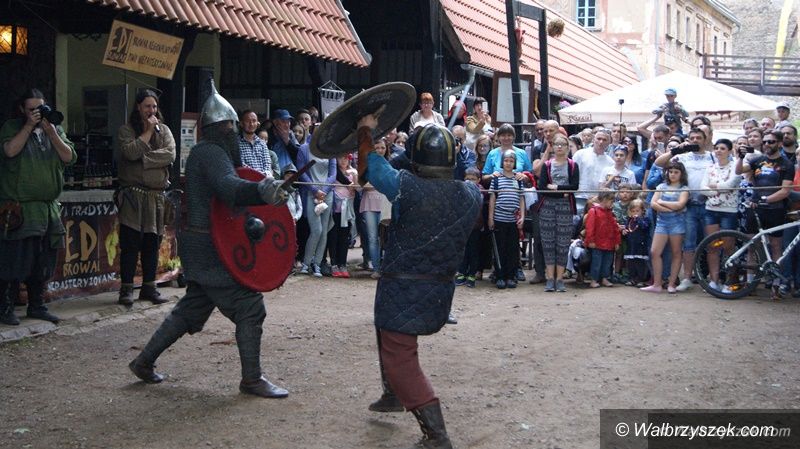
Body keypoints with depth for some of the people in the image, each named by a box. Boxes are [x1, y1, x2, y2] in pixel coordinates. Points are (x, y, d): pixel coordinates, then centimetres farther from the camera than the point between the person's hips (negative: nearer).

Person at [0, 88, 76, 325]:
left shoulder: (55, 130, 13)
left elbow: (69, 157, 0)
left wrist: (50, 132, -9)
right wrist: (29, 126, -14)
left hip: (48, 208, 5)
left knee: (42, 262, 10)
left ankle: (36, 305, 22)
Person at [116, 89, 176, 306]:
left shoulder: (164, 130, 13)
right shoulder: (127, 129, 4)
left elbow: (171, 155, -4)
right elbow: (131, 152, -15)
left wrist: (144, 158, -12)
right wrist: (147, 131, -7)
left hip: (157, 195, 4)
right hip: (133, 194, -3)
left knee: (153, 243, 8)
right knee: (130, 243, -3)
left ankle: (149, 287, 17)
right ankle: (127, 288, 2)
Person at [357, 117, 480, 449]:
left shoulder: (408, 187, -20)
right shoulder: (470, 195, -7)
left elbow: (367, 167, -3)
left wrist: (366, 131, 14)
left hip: (403, 291, -7)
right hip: (441, 292, 7)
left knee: (400, 360, 0)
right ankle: (394, 395, 44)